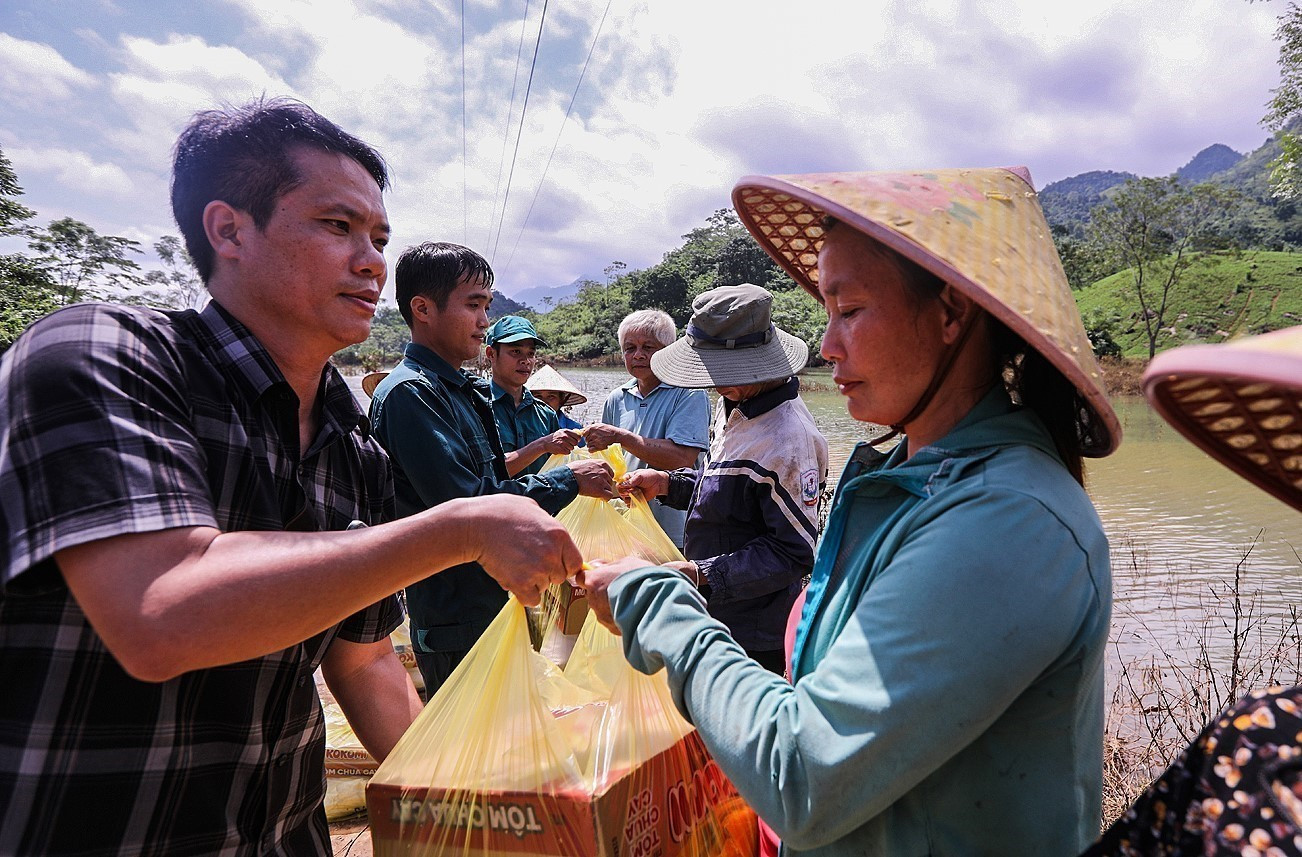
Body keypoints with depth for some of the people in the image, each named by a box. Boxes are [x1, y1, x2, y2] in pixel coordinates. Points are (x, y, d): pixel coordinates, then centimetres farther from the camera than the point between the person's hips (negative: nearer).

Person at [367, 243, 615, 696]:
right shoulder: (408, 393, -18)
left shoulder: (466, 390, 13)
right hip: (457, 624, -9)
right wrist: (567, 481, -17)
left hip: (500, 603, 9)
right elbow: (467, 504, -25)